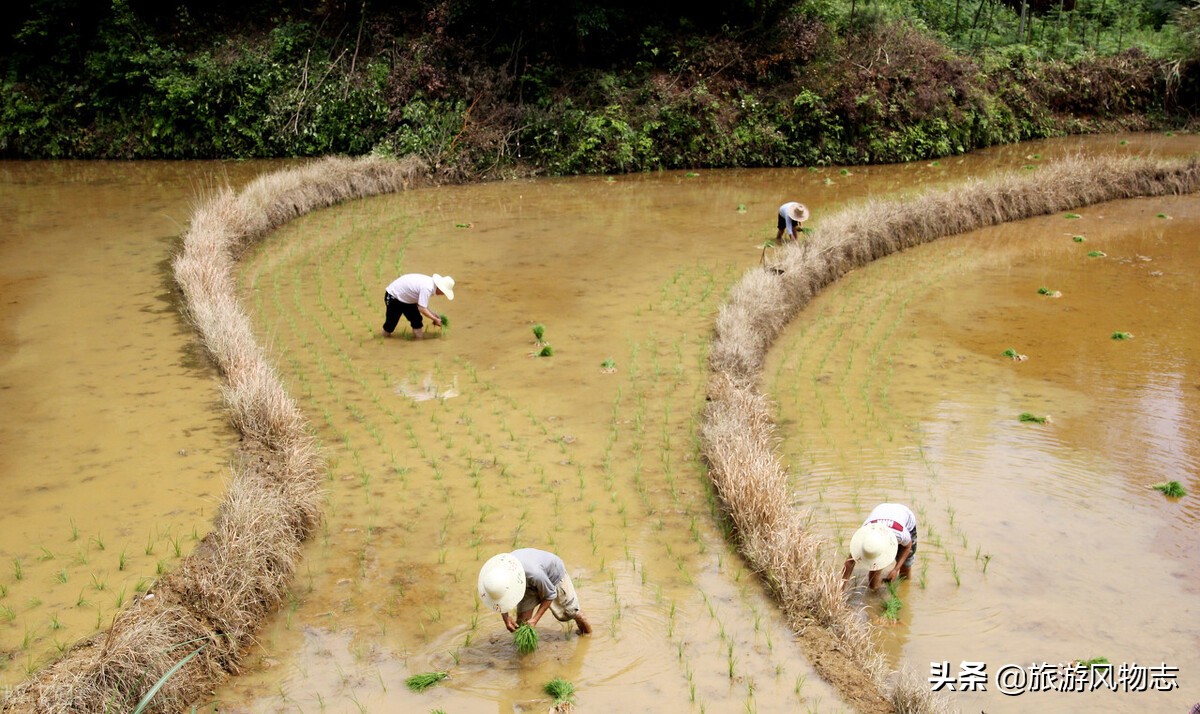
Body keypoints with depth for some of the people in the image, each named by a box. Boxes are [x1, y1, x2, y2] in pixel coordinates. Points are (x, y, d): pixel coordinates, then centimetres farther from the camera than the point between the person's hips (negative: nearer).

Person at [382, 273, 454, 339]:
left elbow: (423, 305, 3)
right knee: (391, 322, -1)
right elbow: (422, 308, -33)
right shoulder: (427, 288, -33)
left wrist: (434, 315, -4)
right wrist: (435, 319, -23)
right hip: (393, 296, -9)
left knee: (417, 320, 6)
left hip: (406, 298, 9)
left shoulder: (430, 283, -6)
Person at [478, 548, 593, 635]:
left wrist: (535, 620, -29)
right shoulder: (499, 569, -34)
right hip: (530, 584, 4)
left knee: (570, 611, 16)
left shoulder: (534, 574, -50)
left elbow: (550, 595, -29)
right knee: (522, 619, -11)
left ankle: (587, 631, 46)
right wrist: (505, 618, -22)